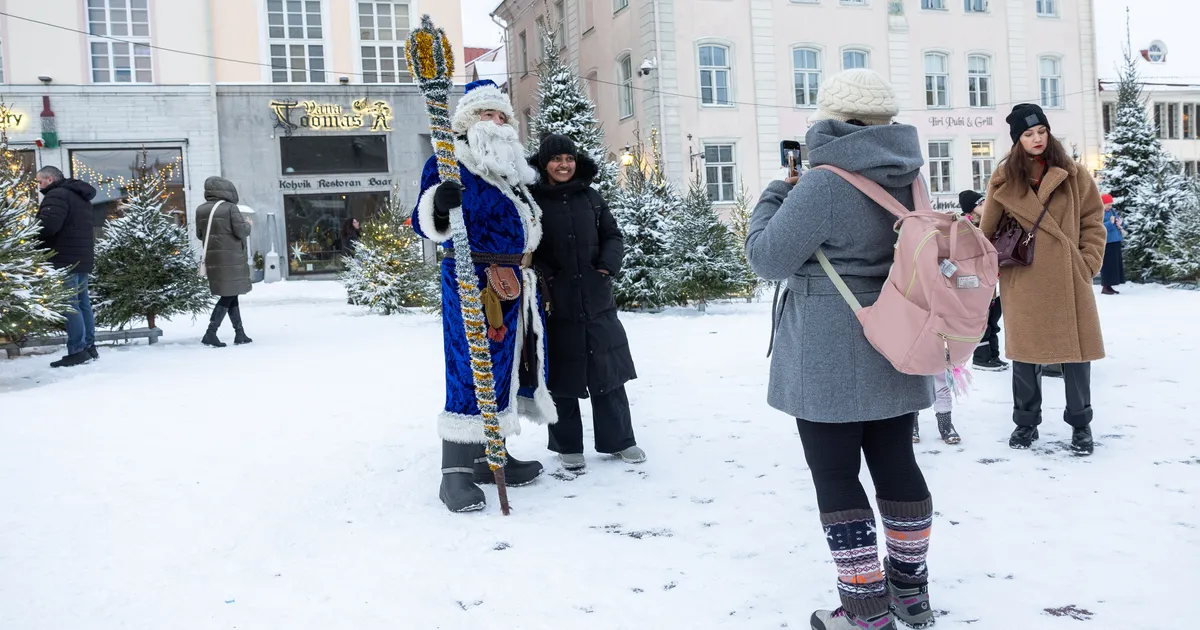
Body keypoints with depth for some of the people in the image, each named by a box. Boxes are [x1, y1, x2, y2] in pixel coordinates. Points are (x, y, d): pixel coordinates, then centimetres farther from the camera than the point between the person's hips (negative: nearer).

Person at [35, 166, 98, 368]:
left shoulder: (57, 195, -10)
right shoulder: (80, 196, 22)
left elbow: (48, 225, -24)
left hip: (65, 259, -10)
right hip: (82, 258, 10)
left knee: (69, 305, -9)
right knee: (82, 303, 12)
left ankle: (77, 351, -10)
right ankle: (89, 347, 15)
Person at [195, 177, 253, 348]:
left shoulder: (201, 210, 7)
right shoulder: (230, 208, -10)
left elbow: (199, 234, 14)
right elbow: (241, 231, -13)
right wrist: (248, 224, 7)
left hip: (212, 259, 6)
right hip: (231, 258, -6)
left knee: (230, 295, 13)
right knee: (229, 295, -2)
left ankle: (240, 334, 15)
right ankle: (210, 333, -9)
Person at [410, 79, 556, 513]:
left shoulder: (514, 168, 19)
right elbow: (427, 225, -13)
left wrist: (530, 274, 30)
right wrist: (438, 203, -33)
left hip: (515, 282, 8)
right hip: (472, 280, -8)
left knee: (505, 364, 11)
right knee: (471, 368, -12)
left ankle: (489, 456, 23)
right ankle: (456, 472, -7)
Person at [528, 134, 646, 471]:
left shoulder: (590, 197, 9)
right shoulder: (532, 200, -2)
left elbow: (613, 236, 13)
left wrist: (608, 264, -5)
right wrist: (543, 276, -15)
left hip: (597, 301, 3)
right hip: (555, 305, -3)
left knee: (608, 371, 8)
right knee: (562, 377, 5)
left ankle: (619, 440, 21)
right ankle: (567, 446, 19)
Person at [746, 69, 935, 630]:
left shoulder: (822, 185, -19)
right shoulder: (908, 178, 5)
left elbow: (768, 258, -13)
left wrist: (774, 197, 4)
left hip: (830, 362, -7)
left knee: (836, 476, 3)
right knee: (897, 464, 17)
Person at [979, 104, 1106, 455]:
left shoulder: (1073, 174, 3)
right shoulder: (1004, 180, 3)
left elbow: (1093, 221, 6)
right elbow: (988, 231, 9)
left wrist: (1088, 263, -2)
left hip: (1069, 280, 0)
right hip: (1022, 282, 0)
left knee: (1076, 350, 5)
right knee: (1025, 352, 7)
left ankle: (1080, 425, 19)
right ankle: (1026, 422, 22)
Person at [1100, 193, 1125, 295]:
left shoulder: (1112, 211, 16)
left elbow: (1119, 223, 19)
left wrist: (1119, 224, -4)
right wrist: (1110, 223, -25)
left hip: (1116, 241, 8)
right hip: (1106, 243, -8)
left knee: (1116, 264, 10)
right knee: (1107, 265, -8)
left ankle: (1109, 286, 17)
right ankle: (1105, 287, -3)